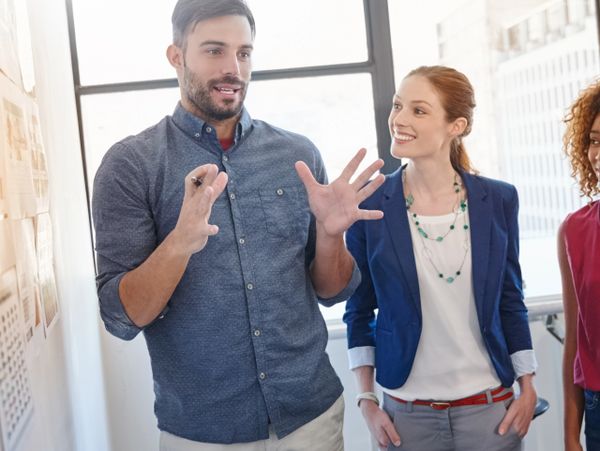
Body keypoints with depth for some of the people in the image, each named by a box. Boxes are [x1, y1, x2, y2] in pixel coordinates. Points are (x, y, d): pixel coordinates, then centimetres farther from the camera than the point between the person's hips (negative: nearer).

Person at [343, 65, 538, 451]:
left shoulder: (499, 200, -4)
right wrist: (367, 400, -2)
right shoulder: (369, 205, -9)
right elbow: (360, 309, -1)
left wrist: (527, 388, 4)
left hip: (490, 405, 1)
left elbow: (511, 301, 4)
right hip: (406, 411, -1)